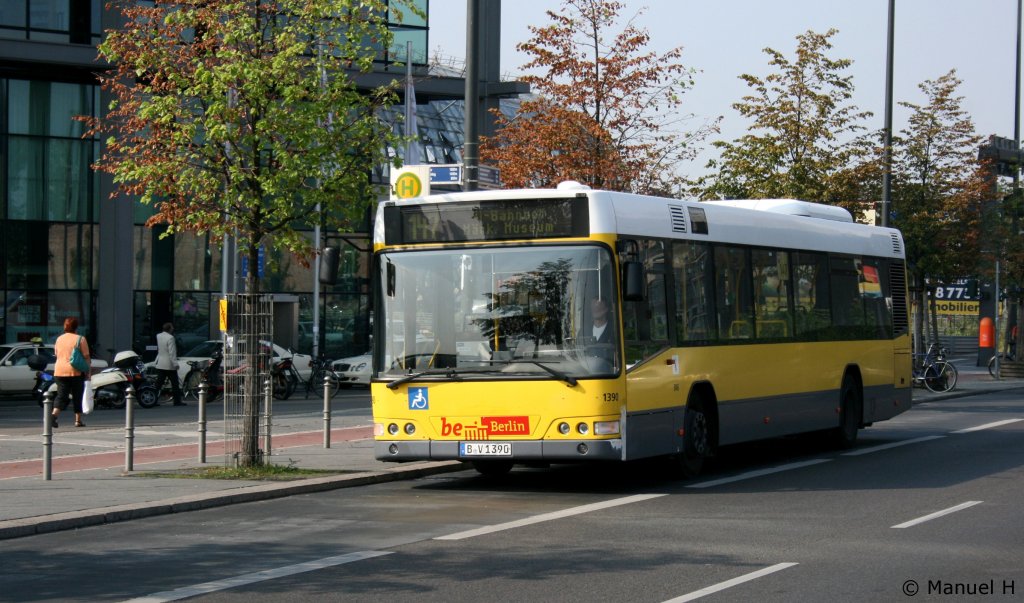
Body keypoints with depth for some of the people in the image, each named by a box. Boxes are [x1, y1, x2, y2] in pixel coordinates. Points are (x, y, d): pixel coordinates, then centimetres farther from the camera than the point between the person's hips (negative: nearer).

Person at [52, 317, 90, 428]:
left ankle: (54, 414, -22)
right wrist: (87, 373, -2)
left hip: (59, 371, 4)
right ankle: (78, 420, 12)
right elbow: (86, 357, -6)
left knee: (61, 396, 2)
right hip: (75, 372, -4)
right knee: (78, 396, 9)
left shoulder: (59, 339, 11)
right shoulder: (80, 339, -4)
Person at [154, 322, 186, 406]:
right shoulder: (170, 338, -17)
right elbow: (172, 352, -20)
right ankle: (177, 401, 3)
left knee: (158, 383, 7)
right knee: (175, 384, 2)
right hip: (169, 365, -7)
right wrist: (175, 363, -16)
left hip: (160, 364, 7)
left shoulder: (158, 336, 5)